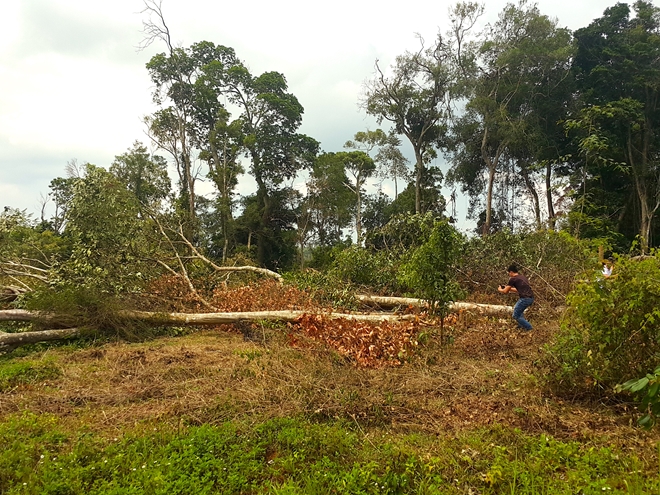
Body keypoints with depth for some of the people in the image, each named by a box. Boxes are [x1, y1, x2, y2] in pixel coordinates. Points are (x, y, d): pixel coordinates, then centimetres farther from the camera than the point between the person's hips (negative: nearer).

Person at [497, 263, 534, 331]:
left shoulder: (513, 279, -5)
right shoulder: (523, 277, 19)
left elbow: (505, 292, 1)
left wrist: (500, 289, 22)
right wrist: (509, 288, 34)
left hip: (525, 299, -8)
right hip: (531, 298, 8)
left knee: (516, 316, 5)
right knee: (517, 309, 30)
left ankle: (529, 328, 3)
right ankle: (522, 326, 27)